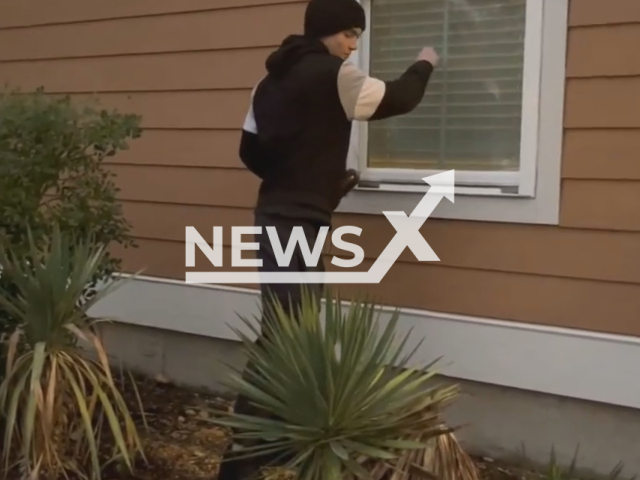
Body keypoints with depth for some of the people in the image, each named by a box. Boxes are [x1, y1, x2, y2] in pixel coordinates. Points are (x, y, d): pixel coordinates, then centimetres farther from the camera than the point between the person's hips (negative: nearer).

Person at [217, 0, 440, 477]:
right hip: (299, 224, -10)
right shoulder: (332, 76, -10)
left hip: (275, 218, 10)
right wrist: (424, 64, 15)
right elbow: (397, 100, -4)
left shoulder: (272, 81, 16)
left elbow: (251, 152, 16)